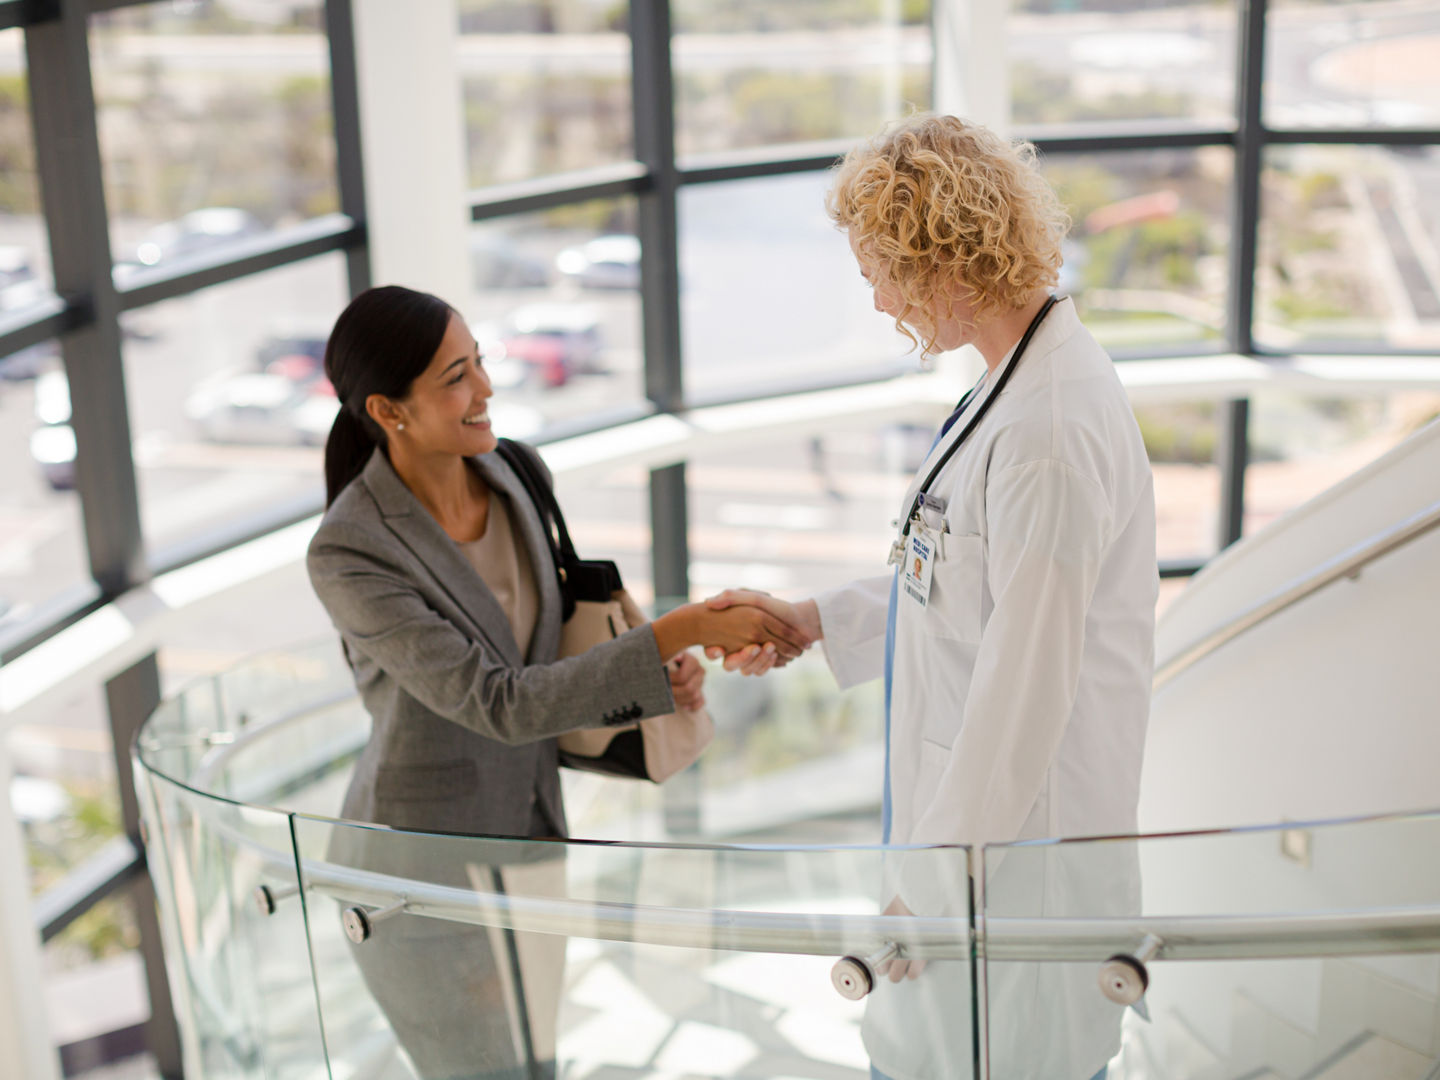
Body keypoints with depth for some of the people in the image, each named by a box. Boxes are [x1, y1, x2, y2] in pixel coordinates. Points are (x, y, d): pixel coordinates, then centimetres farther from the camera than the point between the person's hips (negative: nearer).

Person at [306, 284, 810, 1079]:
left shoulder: (516, 474, -6)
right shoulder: (348, 554, -27)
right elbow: (501, 705, -30)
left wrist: (653, 677, -15)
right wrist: (681, 632, -34)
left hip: (525, 836, 7)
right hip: (423, 872, -6)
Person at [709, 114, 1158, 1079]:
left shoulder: (1049, 430, -27)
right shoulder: (1024, 378, 5)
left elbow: (1025, 686, -25)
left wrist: (932, 885, -17)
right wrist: (813, 619, 16)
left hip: (1019, 830, -10)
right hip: (973, 789, 10)